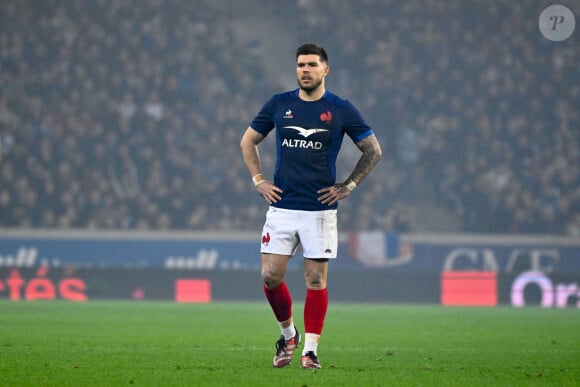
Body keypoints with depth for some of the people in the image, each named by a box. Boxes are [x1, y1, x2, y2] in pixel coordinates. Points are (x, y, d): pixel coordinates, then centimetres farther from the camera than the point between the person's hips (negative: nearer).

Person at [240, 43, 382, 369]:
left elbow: (374, 150, 6)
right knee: (271, 276, -3)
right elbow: (248, 141, 18)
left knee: (316, 281, -2)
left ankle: (311, 350, 4)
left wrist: (348, 186, 0)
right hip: (281, 206, 2)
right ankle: (288, 334, 20)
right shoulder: (278, 105, 5)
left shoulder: (341, 110, -1)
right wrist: (258, 180, 8)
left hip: (320, 209, -2)